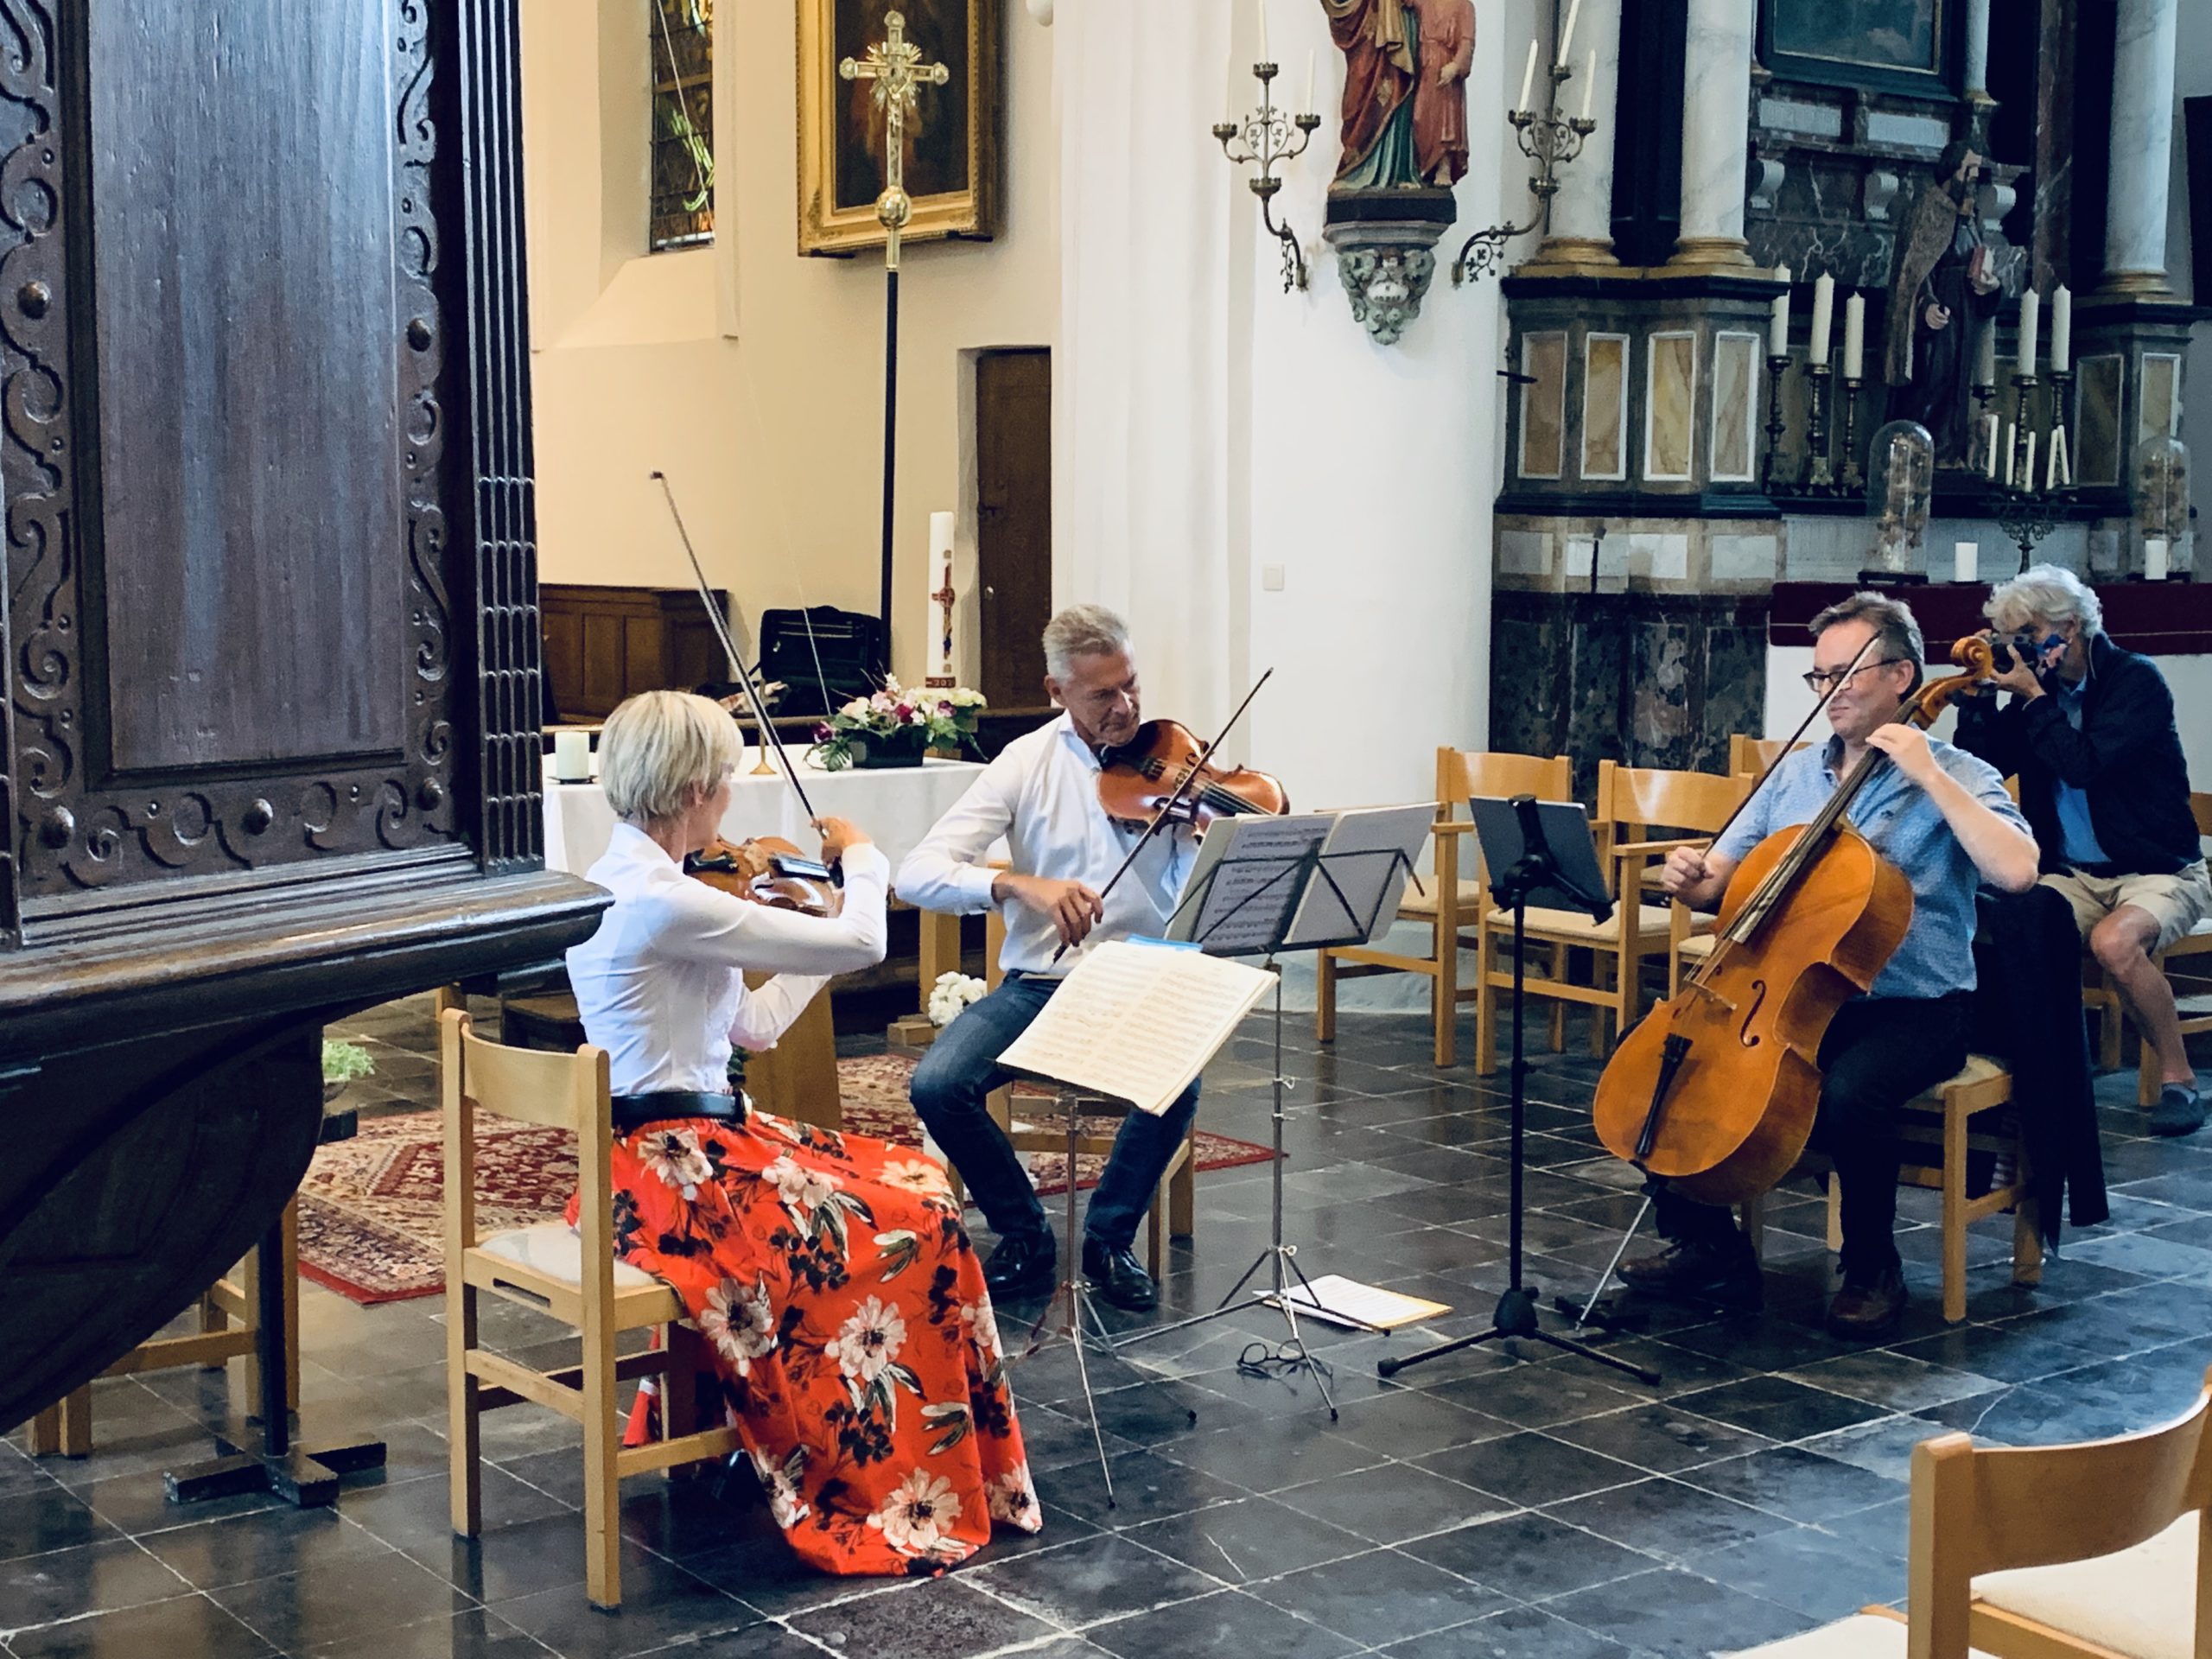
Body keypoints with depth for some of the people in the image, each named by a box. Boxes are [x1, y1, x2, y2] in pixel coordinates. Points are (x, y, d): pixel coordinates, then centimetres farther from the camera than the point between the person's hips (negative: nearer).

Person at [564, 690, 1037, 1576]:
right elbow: (862, 944, -19)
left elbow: (754, 1024, 13)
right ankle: (909, 1487, 6)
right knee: (916, 1224, -6)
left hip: (652, 1157, 10)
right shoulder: (668, 904, -23)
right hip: (682, 1170, -10)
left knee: (910, 1181, 12)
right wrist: (861, 859, 0)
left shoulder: (614, 885, 9)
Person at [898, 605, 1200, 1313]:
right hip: (1038, 984, 1)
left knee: (1178, 1084, -32)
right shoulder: (1029, 763, -1)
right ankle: (1025, 1236, 2)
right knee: (937, 1085, -24)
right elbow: (918, 875, -10)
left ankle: (1111, 1238, -4)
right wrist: (1020, 884, -26)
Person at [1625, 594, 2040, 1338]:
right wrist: (1690, 877, -12)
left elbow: (2016, 870, -22)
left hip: (1912, 1007, -5)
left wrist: (1929, 775, -19)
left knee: (1848, 1090, -36)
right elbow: (1718, 884, 13)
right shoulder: (1794, 775, 13)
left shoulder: (1958, 780, -2)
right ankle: (1707, 1242, 4)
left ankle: (1872, 1269, -10)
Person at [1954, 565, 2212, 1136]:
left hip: (2158, 871, -5)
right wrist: (1979, 689, -3)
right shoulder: (2036, 687, 9)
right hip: (2072, 874, 5)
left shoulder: (2136, 680, -8)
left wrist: (2032, 696, -16)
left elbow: (2083, 765, -22)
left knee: (2114, 941, -36)